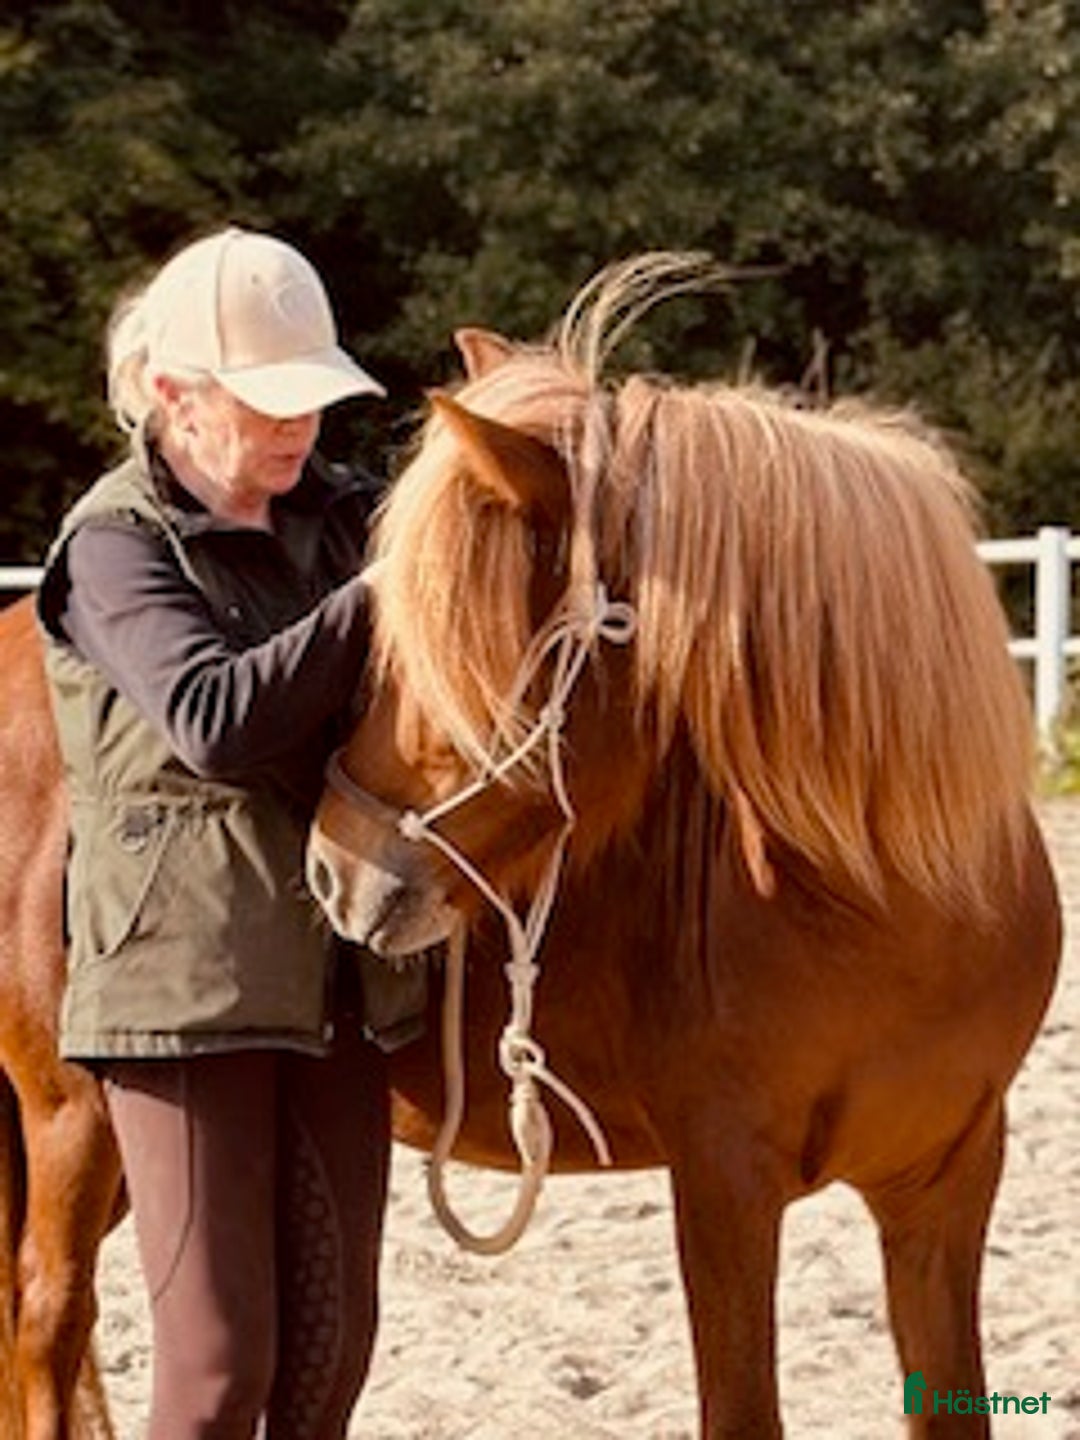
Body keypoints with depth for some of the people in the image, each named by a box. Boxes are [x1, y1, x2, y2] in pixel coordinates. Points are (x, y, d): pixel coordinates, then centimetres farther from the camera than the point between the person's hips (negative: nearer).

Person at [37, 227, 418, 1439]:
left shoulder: (337, 517, 10)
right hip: (187, 984, -6)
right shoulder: (119, 544, -8)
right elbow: (214, 719, -23)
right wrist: (381, 597, -20)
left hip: (335, 981, 6)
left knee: (333, 1342, 9)